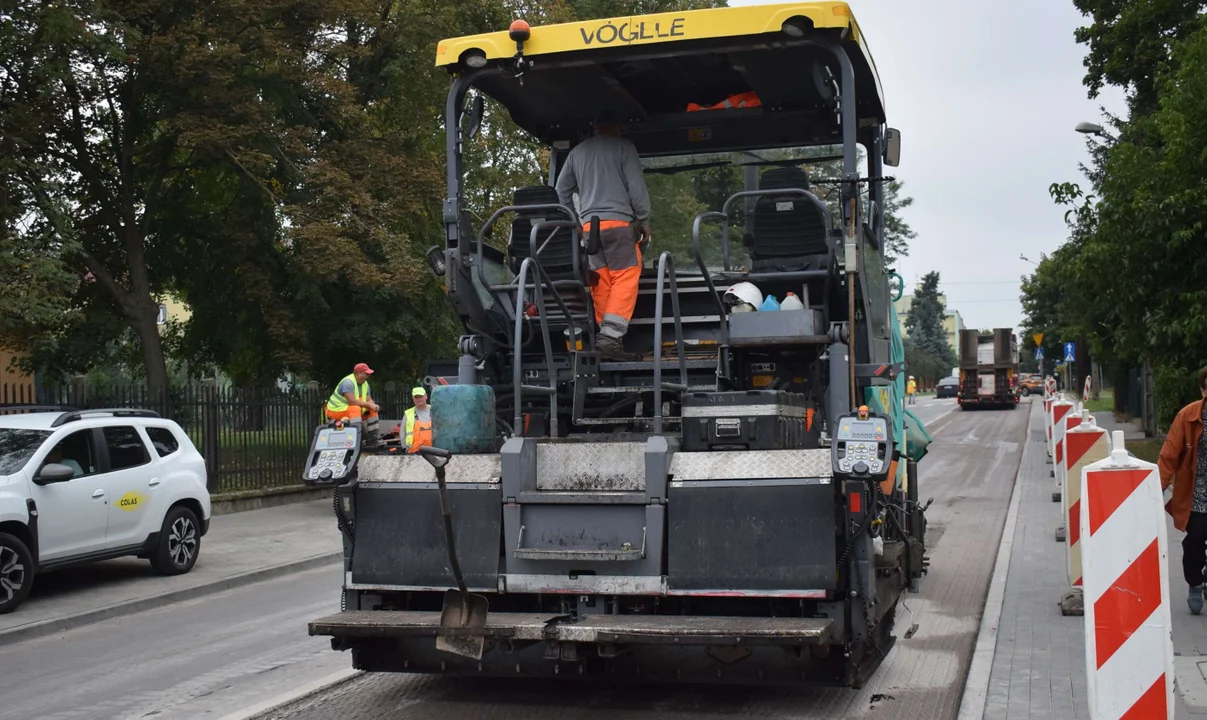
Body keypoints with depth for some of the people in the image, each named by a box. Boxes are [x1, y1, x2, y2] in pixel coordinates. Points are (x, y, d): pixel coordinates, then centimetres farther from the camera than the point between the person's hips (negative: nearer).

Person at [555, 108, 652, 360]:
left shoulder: (577, 151, 18)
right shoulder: (623, 147, 4)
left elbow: (562, 189, 20)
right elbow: (637, 187, -1)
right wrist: (644, 220, 7)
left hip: (589, 225, 5)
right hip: (618, 222, -5)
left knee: (601, 282, 6)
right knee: (626, 277, -7)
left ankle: (605, 334, 4)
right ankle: (611, 335, -21)